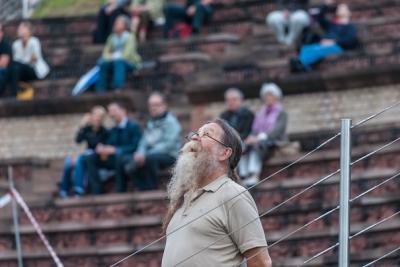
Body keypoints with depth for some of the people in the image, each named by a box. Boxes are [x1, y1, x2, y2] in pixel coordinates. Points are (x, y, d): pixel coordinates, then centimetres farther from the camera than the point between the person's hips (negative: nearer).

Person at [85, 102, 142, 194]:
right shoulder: (113, 131, 20)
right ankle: (97, 192, -20)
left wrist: (116, 150, -25)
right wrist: (103, 150, -11)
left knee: (119, 158, -42)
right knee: (90, 159, -10)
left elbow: (136, 147, -14)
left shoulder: (134, 126, -3)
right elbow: (109, 146, 15)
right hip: (114, 158, 7)